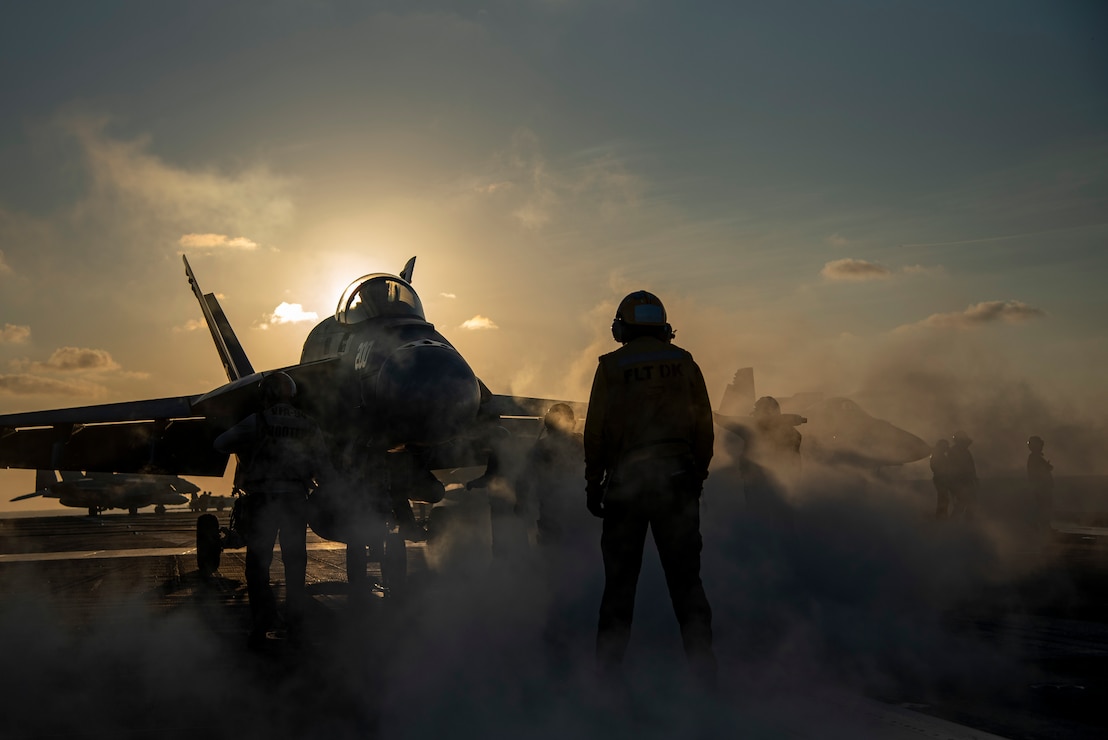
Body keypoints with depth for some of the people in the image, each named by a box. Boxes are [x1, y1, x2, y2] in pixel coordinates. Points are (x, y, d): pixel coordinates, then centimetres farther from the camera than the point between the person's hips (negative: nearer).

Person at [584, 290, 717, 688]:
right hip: (678, 479, 1)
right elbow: (704, 427, 6)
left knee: (620, 578, 8)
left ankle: (608, 668, 11)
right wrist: (697, 475, 14)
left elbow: (596, 430, -2)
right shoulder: (684, 363, 7)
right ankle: (701, 662, 4)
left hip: (625, 481, -1)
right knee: (685, 577, 6)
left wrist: (593, 483, 5)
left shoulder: (611, 366, 0)